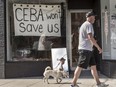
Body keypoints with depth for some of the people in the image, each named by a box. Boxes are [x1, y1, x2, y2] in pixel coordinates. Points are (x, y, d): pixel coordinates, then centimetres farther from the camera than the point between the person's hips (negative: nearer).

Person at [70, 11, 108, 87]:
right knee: (80, 67, -8)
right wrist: (98, 47, -17)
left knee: (93, 66, 11)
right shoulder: (89, 24, -10)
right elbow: (90, 37, -20)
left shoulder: (84, 25, 22)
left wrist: (93, 42, 22)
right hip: (85, 49, -11)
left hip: (88, 49, 11)